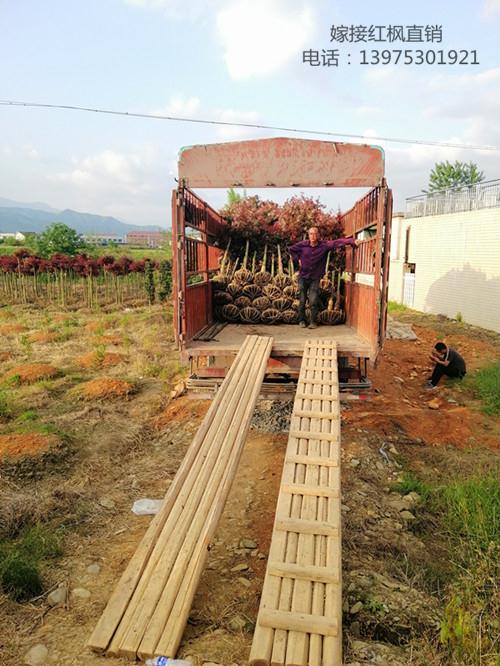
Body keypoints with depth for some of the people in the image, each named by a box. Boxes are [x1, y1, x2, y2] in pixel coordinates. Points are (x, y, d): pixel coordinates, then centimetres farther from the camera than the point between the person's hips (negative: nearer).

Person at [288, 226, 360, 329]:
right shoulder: (303, 245, -5)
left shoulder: (324, 245, -9)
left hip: (315, 278, -1)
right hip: (303, 277, 1)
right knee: (302, 300, 6)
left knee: (313, 301, -5)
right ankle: (301, 320, 19)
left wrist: (352, 241, -33)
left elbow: (338, 242, -21)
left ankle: (313, 322, 7)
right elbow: (291, 249, 11)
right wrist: (298, 259, 3)